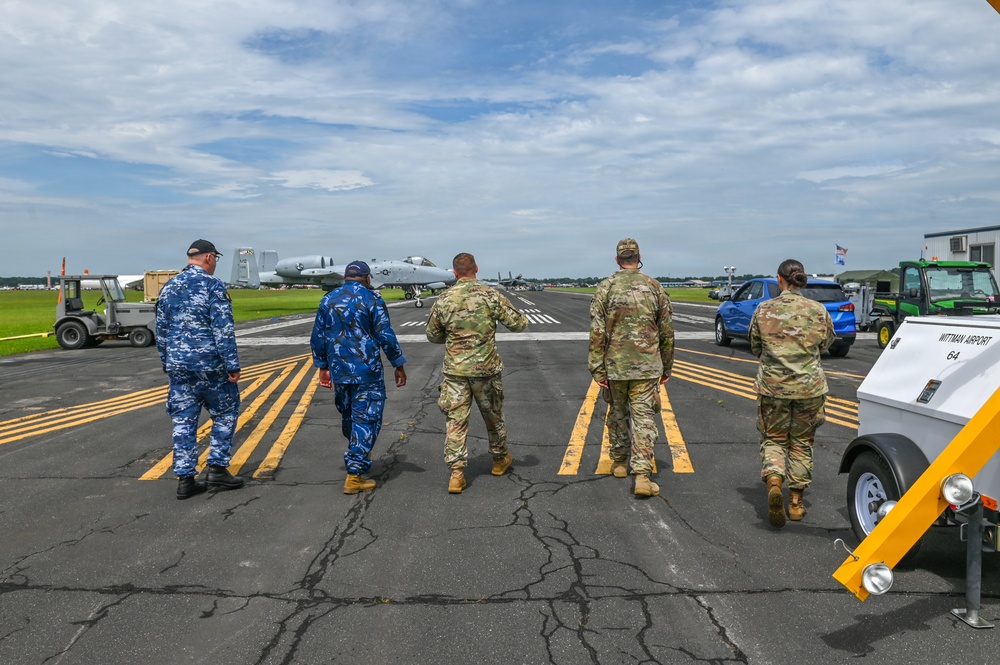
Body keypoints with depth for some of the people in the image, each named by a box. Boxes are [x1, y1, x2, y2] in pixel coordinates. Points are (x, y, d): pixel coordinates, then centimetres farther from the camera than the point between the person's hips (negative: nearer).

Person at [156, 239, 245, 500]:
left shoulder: (168, 287, 11)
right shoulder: (212, 285, -10)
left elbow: (161, 330, 15)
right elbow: (223, 330, -15)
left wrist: (167, 363, 23)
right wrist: (233, 365, -12)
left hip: (178, 366, 6)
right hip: (210, 365, -6)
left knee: (183, 421, 8)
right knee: (225, 414, 9)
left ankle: (185, 478, 9)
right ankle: (217, 469, 6)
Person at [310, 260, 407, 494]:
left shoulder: (328, 300, 8)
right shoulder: (372, 300, -7)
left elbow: (318, 337, 11)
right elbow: (385, 336, -9)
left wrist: (322, 366, 20)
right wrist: (398, 365, 1)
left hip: (338, 371, 5)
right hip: (367, 371, -5)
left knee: (348, 416, 21)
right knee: (366, 419, -1)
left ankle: (357, 456, 39)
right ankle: (354, 474, -4)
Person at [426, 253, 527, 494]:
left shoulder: (444, 299, -2)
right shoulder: (490, 295, -8)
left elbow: (432, 335, 9)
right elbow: (519, 324, -5)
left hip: (455, 371, 0)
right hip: (486, 369, 0)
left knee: (456, 421, 4)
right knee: (493, 416, 18)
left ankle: (456, 474, 0)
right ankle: (500, 460, 37)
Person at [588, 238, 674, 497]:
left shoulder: (605, 288, -3)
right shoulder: (655, 287, 2)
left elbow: (597, 333, -8)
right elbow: (667, 331, 6)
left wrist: (598, 370, -5)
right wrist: (666, 367, 15)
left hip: (615, 366, 0)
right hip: (647, 366, 0)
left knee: (618, 414, 17)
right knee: (644, 418, 0)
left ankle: (619, 463, 31)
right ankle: (642, 474, -9)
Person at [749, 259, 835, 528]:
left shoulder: (763, 310, -6)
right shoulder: (818, 311, -4)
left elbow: (756, 348, 5)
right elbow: (825, 344, 11)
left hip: (772, 385, -1)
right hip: (809, 386, 1)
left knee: (773, 439, 11)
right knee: (802, 442, 14)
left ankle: (773, 479, -16)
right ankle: (796, 501, 20)